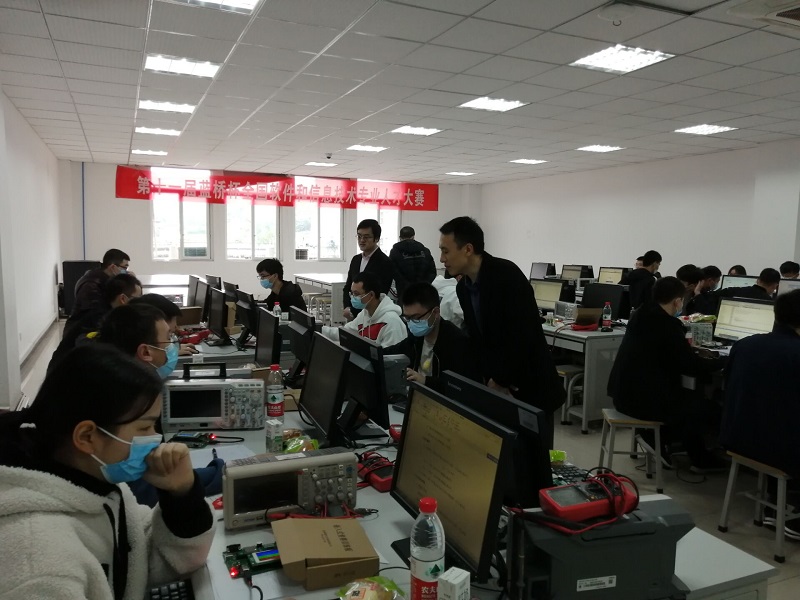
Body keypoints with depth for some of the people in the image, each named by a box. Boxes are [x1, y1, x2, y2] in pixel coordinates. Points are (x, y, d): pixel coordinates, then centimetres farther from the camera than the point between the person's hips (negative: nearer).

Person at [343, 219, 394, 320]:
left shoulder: (385, 263, -10)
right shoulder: (356, 259, 12)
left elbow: (380, 294, -14)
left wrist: (353, 311, -12)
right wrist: (347, 307, -2)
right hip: (352, 315, 6)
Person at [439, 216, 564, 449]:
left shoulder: (507, 275, -20)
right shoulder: (463, 288, 4)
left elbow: (521, 337, -25)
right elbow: (476, 340, 6)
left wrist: (501, 381, -15)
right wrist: (491, 380, -8)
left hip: (531, 389, -7)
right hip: (498, 389, 7)